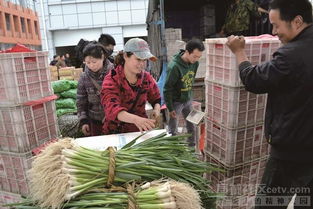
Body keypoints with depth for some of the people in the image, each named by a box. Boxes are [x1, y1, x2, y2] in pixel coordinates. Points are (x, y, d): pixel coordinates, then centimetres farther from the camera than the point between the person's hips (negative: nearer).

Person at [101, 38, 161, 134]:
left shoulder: (146, 77, 3)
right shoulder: (111, 80, -10)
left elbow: (156, 98, 17)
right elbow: (112, 108, -25)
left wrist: (156, 109, -5)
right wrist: (135, 119, -42)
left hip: (140, 131, 3)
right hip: (115, 132, -3)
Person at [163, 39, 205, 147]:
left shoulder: (195, 63, -7)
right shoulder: (174, 66, -26)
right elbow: (167, 89, -20)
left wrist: (190, 96, 12)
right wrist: (170, 108, -15)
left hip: (188, 100, 6)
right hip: (175, 101, -6)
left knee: (192, 126, 17)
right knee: (173, 130, 6)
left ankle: (192, 147, 35)